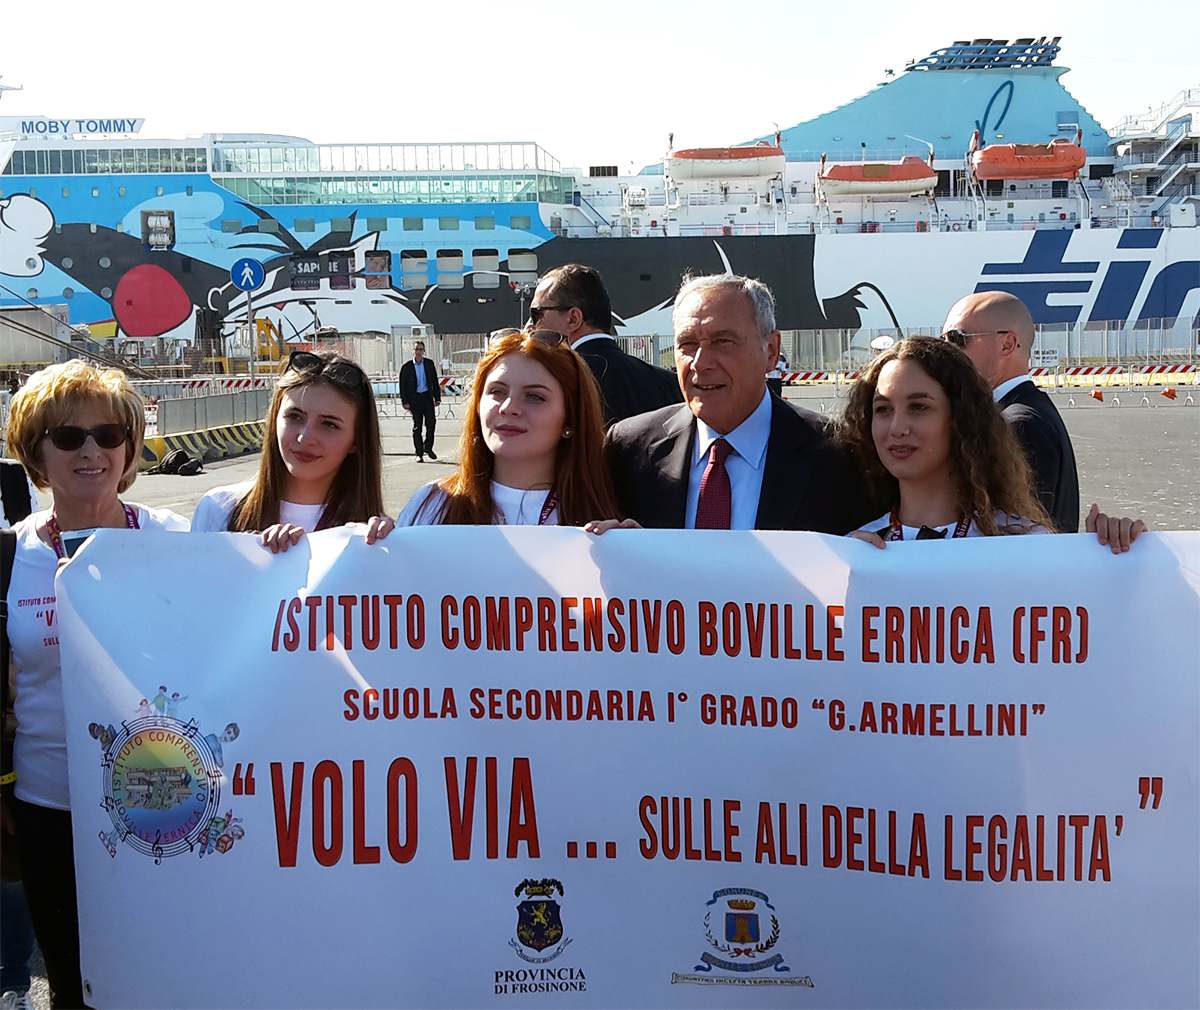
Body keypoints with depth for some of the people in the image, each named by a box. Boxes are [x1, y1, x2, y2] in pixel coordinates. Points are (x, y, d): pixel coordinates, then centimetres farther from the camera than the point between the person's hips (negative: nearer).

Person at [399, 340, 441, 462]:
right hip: (415, 399, -2)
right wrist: (405, 402, -6)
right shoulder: (407, 367, -1)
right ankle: (419, 453, 9)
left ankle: (428, 447, 22)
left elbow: (435, 382, 10)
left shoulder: (429, 364, 6)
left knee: (431, 423, 0)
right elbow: (403, 386, 1)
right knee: (417, 426, 2)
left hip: (427, 397, 2)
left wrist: (437, 398, 5)